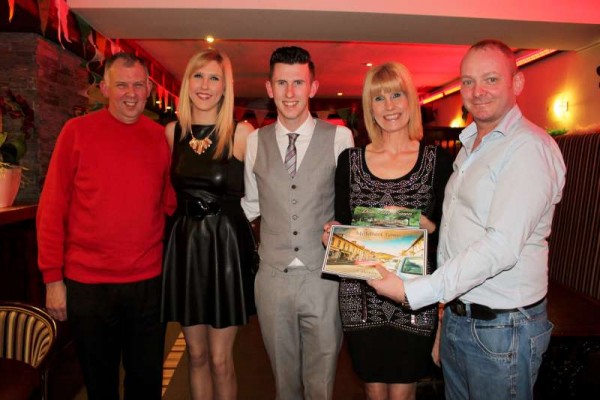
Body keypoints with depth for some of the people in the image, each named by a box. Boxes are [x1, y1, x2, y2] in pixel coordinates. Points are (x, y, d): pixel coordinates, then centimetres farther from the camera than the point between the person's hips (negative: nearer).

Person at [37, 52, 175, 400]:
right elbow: (52, 209, -3)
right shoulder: (78, 131, -4)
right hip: (87, 283, -1)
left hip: (149, 282, 2)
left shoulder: (160, 136, 2)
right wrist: (52, 278, -4)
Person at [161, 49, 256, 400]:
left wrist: (223, 215, -10)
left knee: (220, 359, 6)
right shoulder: (173, 131, 5)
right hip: (184, 244, 4)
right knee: (196, 354, 15)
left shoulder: (242, 133, -7)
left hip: (226, 246, -3)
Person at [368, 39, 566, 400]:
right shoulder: (470, 144, 11)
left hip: (502, 326, -7)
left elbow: (502, 246, -26)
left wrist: (414, 292, -24)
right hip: (456, 314, 8)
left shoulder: (530, 147, -17)